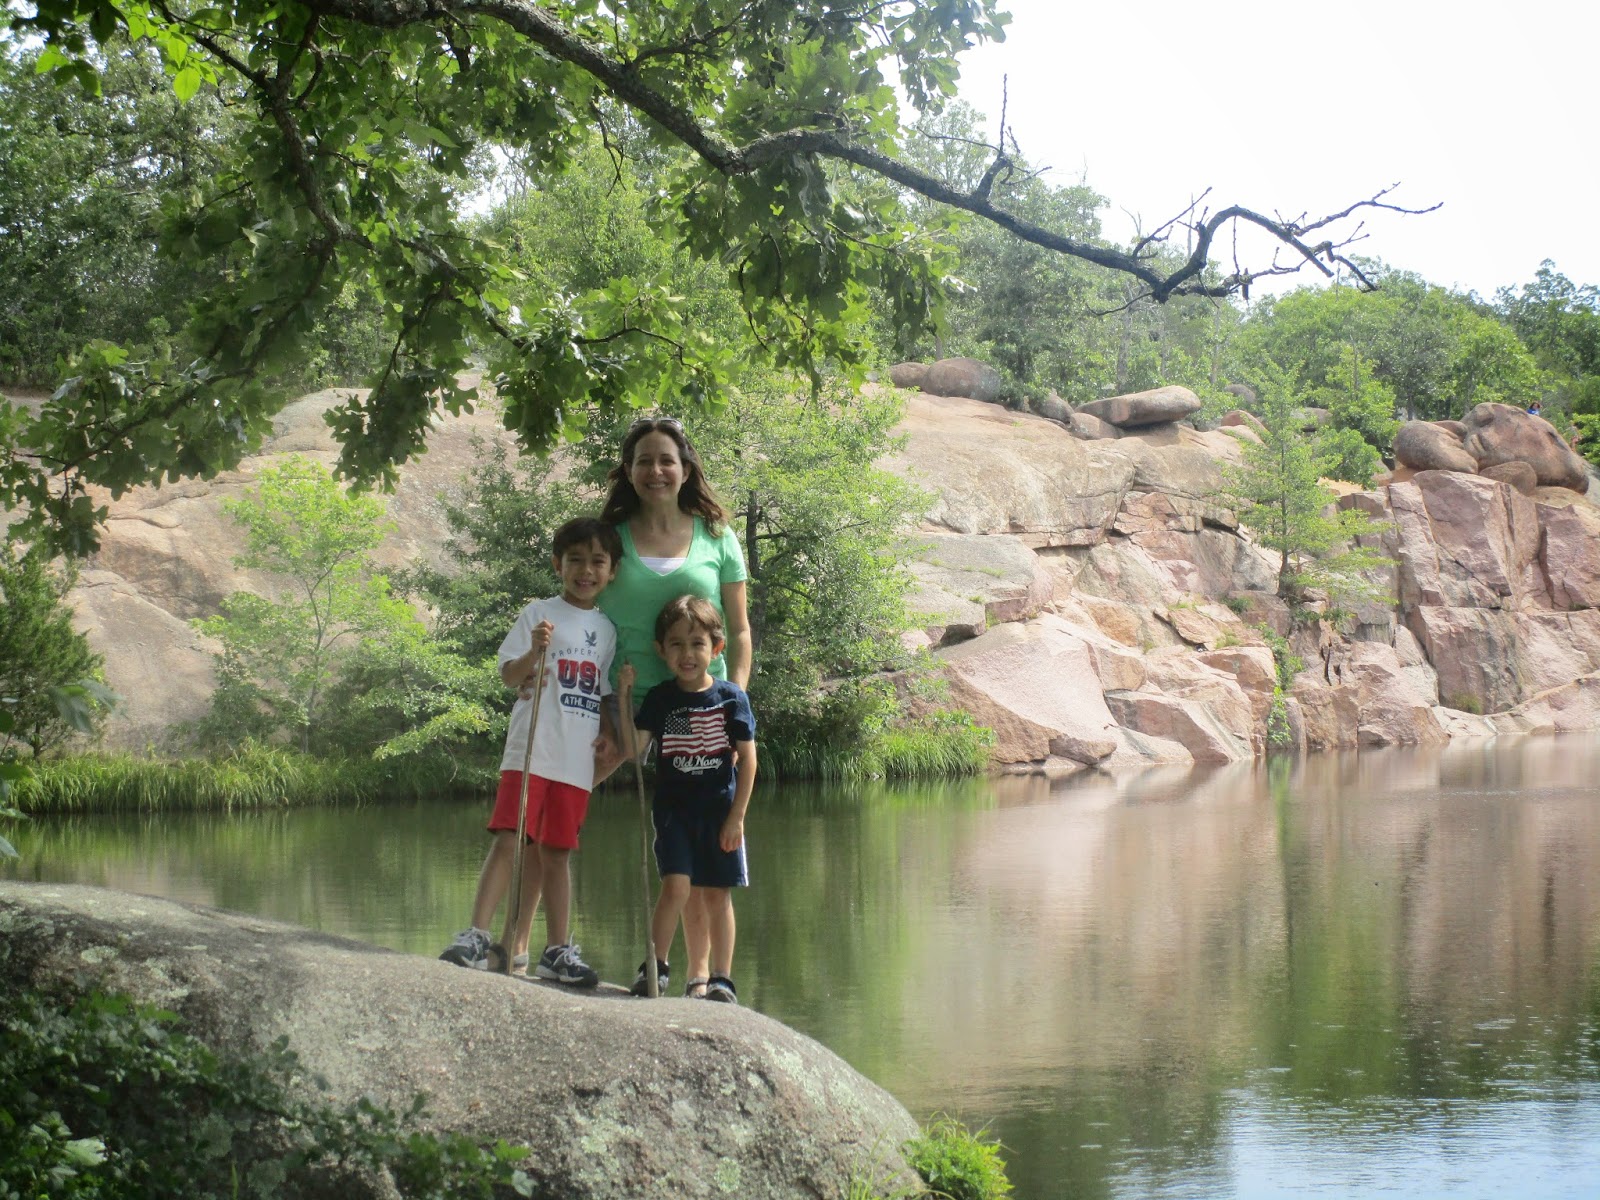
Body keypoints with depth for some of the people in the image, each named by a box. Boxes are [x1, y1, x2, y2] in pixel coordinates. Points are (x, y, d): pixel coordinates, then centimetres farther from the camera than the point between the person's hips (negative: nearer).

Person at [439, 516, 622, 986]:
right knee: (508, 839, -12)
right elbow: (509, 674, -4)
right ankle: (475, 937, -14)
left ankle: (556, 951, 11)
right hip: (530, 750, -4)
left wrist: (607, 732, 4)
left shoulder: (607, 629, 15)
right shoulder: (539, 614, 2)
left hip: (577, 760, 4)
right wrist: (534, 653, -24)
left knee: (554, 852, 8)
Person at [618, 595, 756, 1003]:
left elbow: (747, 759, -1)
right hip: (673, 811, 0)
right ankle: (655, 966, -1)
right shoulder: (659, 699, 1)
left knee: (717, 894, 5)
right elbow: (634, 748, -8)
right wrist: (625, 695, -13)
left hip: (719, 812, 0)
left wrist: (736, 816, -5)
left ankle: (722, 979, 12)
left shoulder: (730, 698, -3)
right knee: (676, 885, -14)